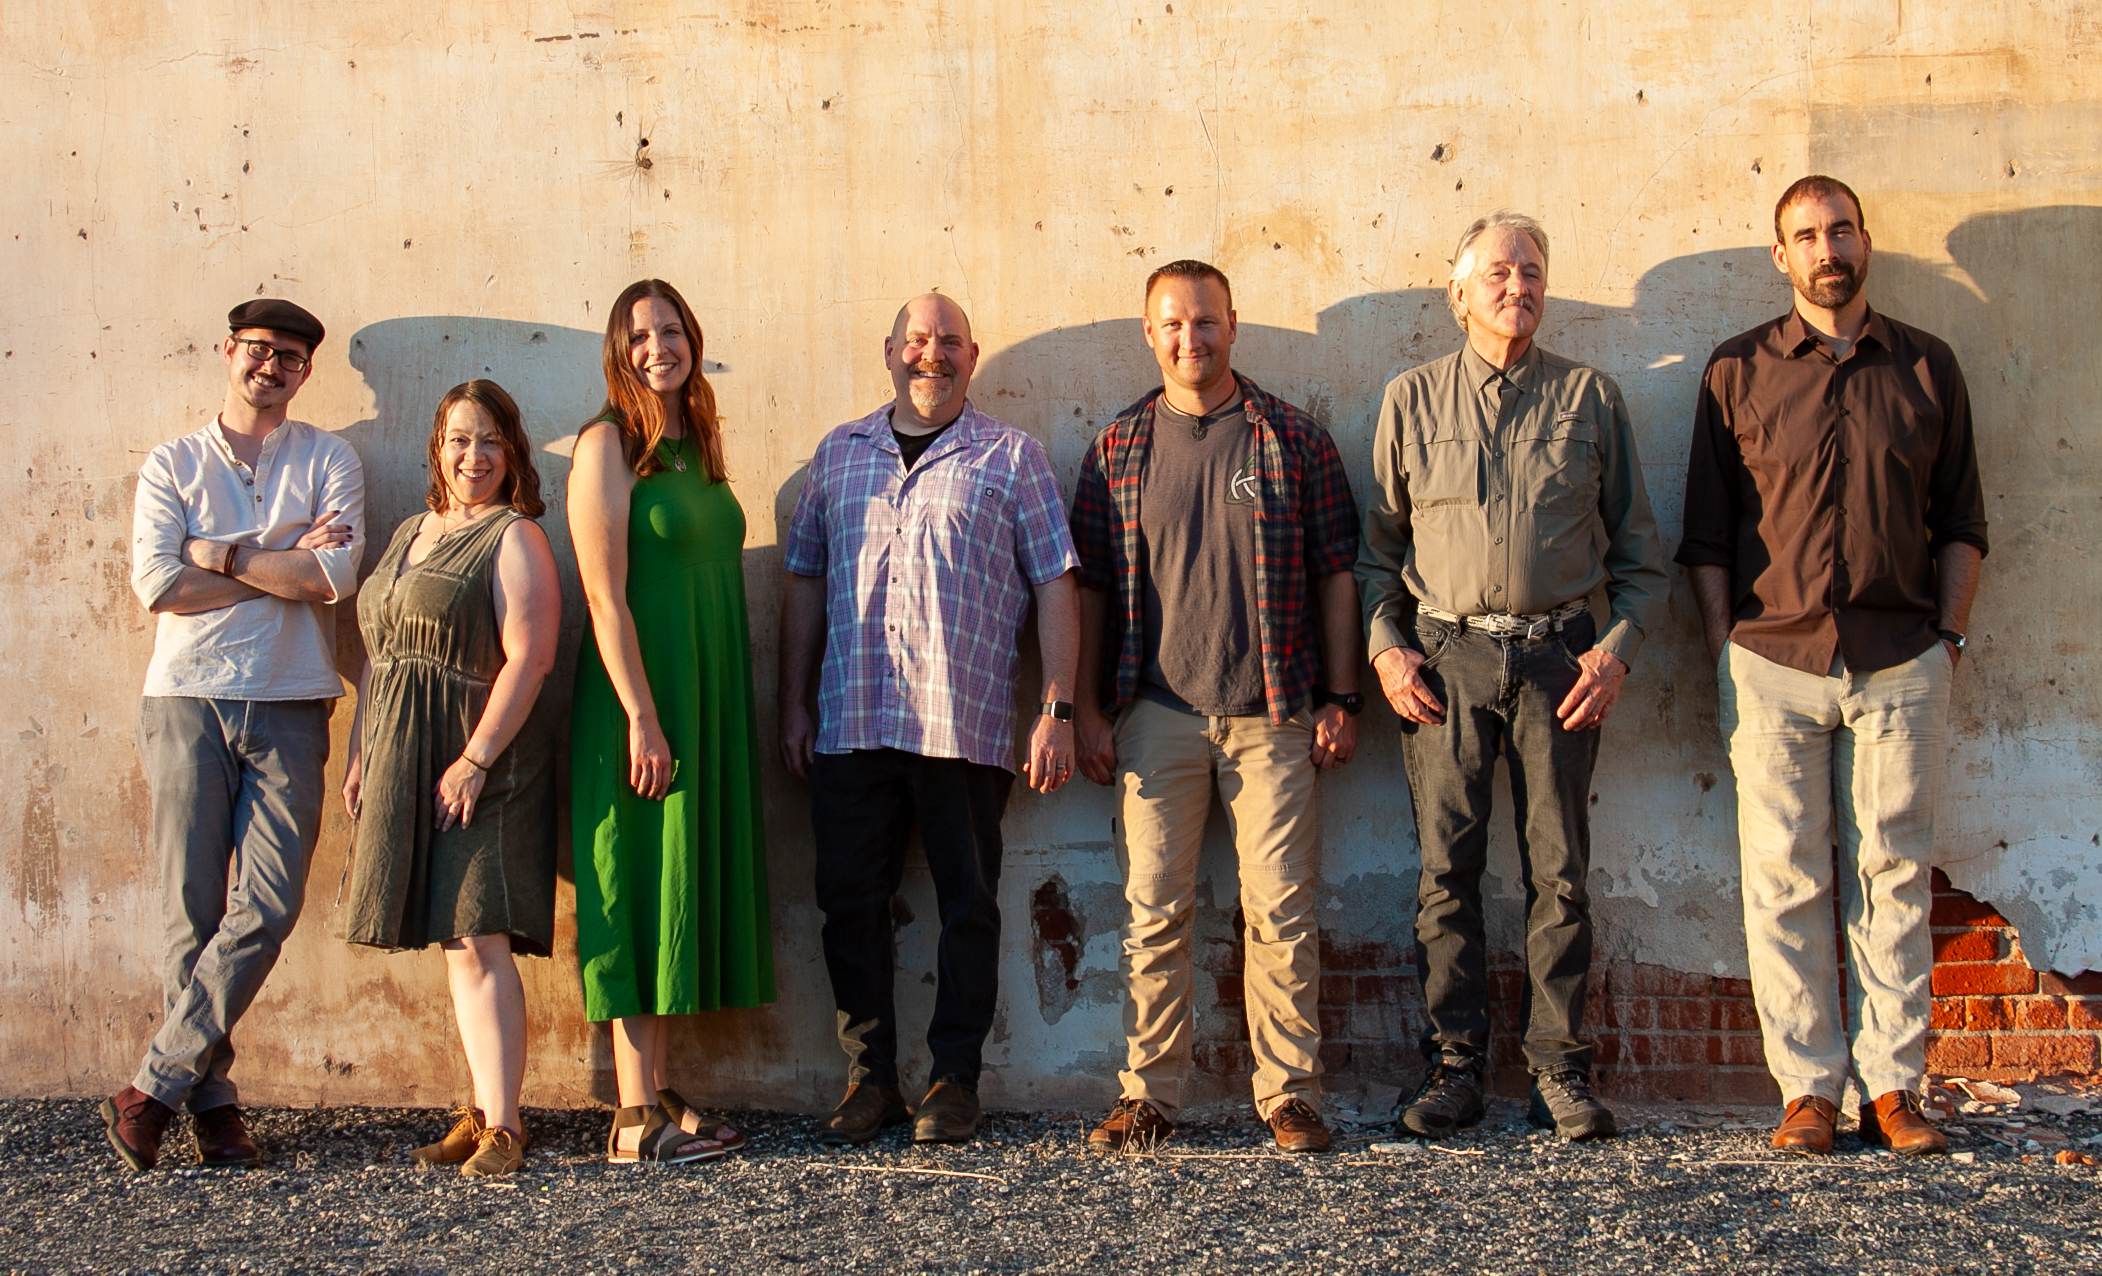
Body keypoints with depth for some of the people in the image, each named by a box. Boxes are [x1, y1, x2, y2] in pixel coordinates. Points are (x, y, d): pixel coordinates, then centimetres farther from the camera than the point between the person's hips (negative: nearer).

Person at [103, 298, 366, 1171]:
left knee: (268, 905, -8)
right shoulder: (172, 464, 10)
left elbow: (334, 577, -6)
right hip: (188, 700, 0)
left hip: (289, 707, 0)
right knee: (191, 905, -1)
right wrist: (284, 561, -6)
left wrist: (223, 554, -4)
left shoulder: (330, 462, 10)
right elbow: (158, 584, -5)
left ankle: (154, 1087, 1)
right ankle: (211, 1098, 9)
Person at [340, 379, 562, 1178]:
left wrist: (475, 760, -20)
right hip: (404, 768, 7)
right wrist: (359, 755, 16)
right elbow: (378, 657, 22)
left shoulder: (514, 537, -5)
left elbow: (527, 660, -15)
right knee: (454, 944, 9)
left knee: (479, 941, -11)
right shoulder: (409, 534, 19)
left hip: (480, 768, -7)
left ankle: (502, 1125, -7)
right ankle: (483, 1112, 14)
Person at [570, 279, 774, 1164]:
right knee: (644, 885, -5)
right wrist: (642, 718, -20)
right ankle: (638, 1117, 0)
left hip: (710, 696, 7)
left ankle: (654, 1095, 15)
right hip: (641, 699, -7)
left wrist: (742, 709, 13)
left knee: (686, 884, 8)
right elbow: (604, 595, -14)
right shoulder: (608, 444, -7)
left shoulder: (698, 444, 14)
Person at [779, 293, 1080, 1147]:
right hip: (849, 724, 3)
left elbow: (1054, 585, 2)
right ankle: (869, 1076, 18)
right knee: (850, 903, 5)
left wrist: (1057, 711, -5)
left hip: (966, 725, -2)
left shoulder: (1012, 457, 5)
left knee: (968, 906, 4)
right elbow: (805, 581, 16)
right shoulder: (838, 454, 14)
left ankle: (955, 1079, 15)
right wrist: (794, 705, 11)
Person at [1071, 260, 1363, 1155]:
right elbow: (1089, 584, 10)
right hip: (1155, 715, 1)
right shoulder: (1118, 448, 9)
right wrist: (1087, 710, 4)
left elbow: (1335, 572, 6)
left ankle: (1289, 1094, 10)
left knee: (1281, 913, 1)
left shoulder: (1294, 439, 6)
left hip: (1273, 713, -1)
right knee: (1154, 913, 3)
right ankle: (1149, 1095, 12)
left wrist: (1341, 698, 1)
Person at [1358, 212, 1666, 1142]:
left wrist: (1618, 647, -2)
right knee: (1446, 871, 1)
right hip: (1443, 656, 0)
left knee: (1559, 872, 1)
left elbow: (1640, 551, 11)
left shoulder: (1590, 397, 10)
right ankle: (1453, 1067, 10)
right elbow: (1376, 544, 13)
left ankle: (1559, 1070, 10)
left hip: (1556, 656, 0)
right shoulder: (1412, 399, 11)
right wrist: (1385, 646, 0)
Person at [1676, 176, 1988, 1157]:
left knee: (1893, 875, 3)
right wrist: (1724, 651, 0)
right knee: (1785, 880, 0)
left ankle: (1892, 1088, 10)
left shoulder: (1927, 367, 11)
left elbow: (1960, 522, 13)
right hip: (1773, 661, -1)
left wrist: (1948, 636, 4)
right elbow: (1707, 532, 8)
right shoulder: (1737, 371, 8)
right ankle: (1807, 1088, 7)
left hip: (1901, 663, 1)